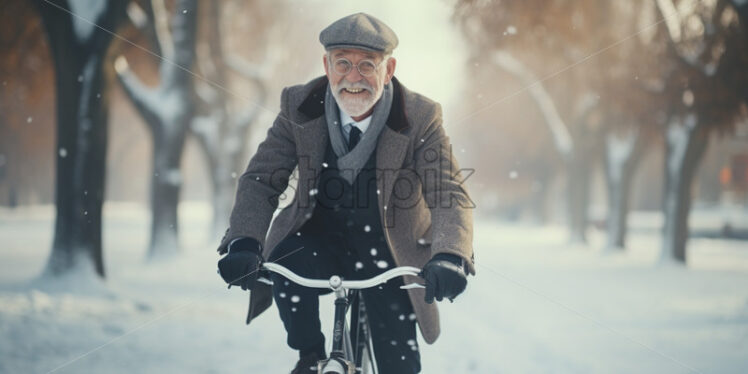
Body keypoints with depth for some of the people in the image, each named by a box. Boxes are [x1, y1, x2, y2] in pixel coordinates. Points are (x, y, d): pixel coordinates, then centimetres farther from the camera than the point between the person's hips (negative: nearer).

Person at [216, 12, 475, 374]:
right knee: (287, 264, -32)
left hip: (388, 250, 0)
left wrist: (449, 257, -44)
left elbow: (450, 194, -24)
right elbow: (261, 179, -13)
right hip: (320, 237, 1)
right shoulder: (298, 107, -12)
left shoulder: (420, 118, -17)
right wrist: (243, 244, -33)